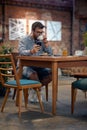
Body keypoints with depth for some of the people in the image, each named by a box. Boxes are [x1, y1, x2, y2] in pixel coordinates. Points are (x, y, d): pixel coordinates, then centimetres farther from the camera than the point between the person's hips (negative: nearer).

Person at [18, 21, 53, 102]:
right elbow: (21, 52, -26)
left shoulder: (41, 40, 8)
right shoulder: (24, 40, -6)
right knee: (33, 74, -35)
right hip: (25, 66, -5)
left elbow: (50, 53, 1)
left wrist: (45, 42, -14)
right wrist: (31, 51, -46)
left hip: (37, 66, 5)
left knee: (51, 73, -17)